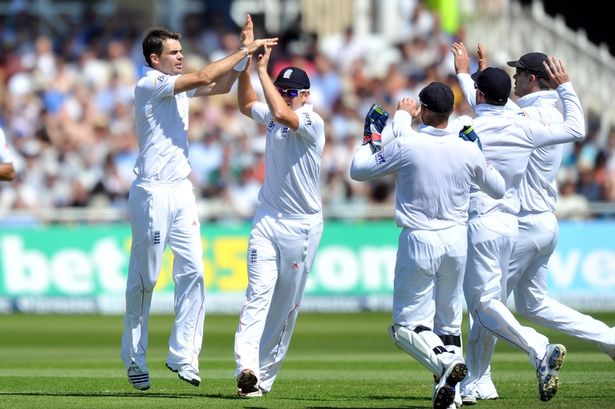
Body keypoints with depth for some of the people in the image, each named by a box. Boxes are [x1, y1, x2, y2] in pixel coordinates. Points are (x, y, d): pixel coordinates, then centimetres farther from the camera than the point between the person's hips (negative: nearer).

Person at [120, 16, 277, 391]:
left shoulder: (178, 84, 14)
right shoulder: (150, 84, -11)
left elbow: (219, 86, 18)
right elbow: (204, 77, -19)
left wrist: (245, 53, 5)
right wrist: (245, 51, -14)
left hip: (182, 191, 8)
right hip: (153, 192, -8)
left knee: (193, 272, 0)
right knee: (145, 278, 0)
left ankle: (182, 354, 3)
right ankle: (134, 357, 9)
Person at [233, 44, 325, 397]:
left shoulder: (312, 122, -13)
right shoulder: (272, 116, 8)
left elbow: (282, 113, -33)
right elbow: (246, 105, 29)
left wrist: (262, 69, -27)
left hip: (302, 225, -4)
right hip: (268, 219, 4)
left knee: (287, 303, 3)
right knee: (259, 294, -12)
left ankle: (265, 375, 11)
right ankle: (247, 368, -27)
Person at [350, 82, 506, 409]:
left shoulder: (405, 146, -13)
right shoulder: (468, 151, -4)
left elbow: (358, 171, 0)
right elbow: (499, 189, 13)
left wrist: (370, 138, 14)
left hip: (419, 241, -4)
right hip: (457, 240, 4)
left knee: (407, 324, 0)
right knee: (450, 322, 17)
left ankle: (445, 361, -26)